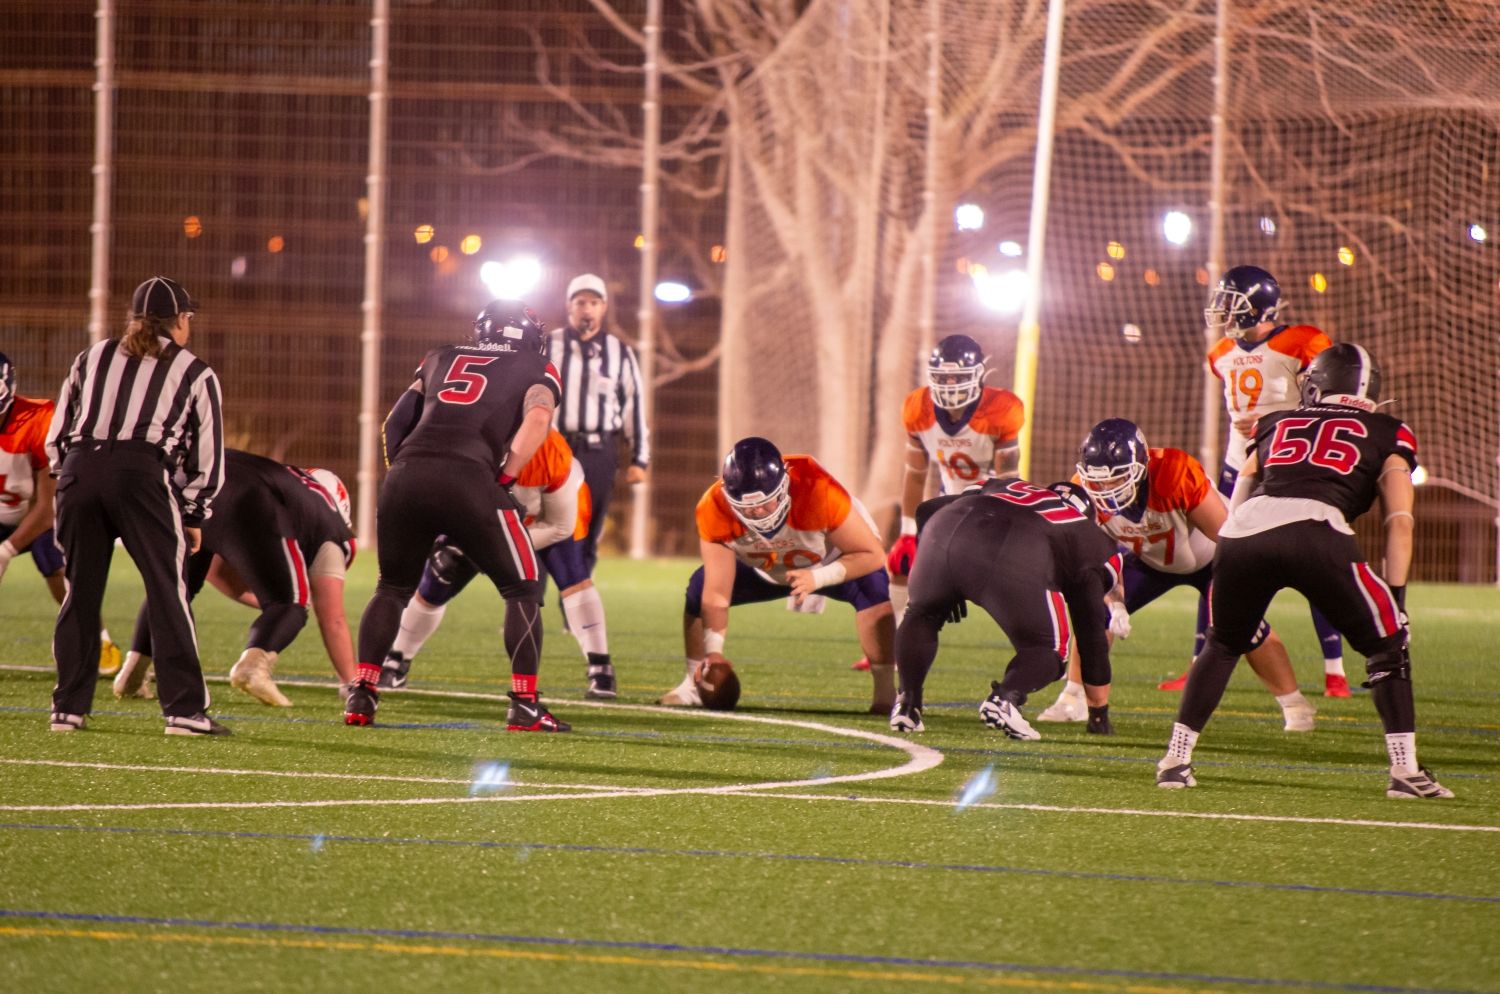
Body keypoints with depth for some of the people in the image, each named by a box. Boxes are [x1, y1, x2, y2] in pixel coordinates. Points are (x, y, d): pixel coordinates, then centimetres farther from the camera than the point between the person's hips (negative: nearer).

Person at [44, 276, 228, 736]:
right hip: (142, 473, -3)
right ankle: (184, 708, -4)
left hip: (80, 469, 3)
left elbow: (57, 434, 21)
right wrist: (194, 516, 23)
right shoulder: (194, 373, 16)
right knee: (168, 592, 0)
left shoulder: (92, 358, 23)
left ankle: (69, 707, 13)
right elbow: (206, 456, 16)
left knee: (81, 592, 11)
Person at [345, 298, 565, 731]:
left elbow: (396, 422, 25)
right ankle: (524, 704, 3)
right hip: (467, 480, -4)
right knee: (522, 590, 11)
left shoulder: (441, 358, 31)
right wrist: (504, 480, 3)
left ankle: (361, 695, 13)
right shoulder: (537, 371, 20)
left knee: (392, 589, 24)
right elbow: (537, 420, -1)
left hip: (405, 476, 4)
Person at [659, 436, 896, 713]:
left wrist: (818, 578, -45)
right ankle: (693, 684, 7)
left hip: (829, 564, -3)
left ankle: (885, 691, -23)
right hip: (765, 570, 3)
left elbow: (872, 555, -32)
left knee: (872, 588, -32)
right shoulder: (715, 510, -33)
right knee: (699, 589, -14)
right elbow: (717, 595, -26)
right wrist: (713, 651, -36)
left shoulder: (817, 492, -42)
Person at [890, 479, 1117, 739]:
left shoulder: (999, 487, 43)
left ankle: (908, 703, 15)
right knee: (1047, 650, 19)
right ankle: (1005, 697, -10)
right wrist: (1099, 712, 43)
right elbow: (1092, 633, 34)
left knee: (922, 615, 33)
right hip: (1015, 562, -3)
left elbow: (926, 510, 39)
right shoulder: (1090, 541, 33)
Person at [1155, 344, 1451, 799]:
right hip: (1315, 531, -3)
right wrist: (1395, 595, 15)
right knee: (1386, 645, 14)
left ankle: (1175, 760, 23)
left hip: (1244, 532, 3)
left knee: (1221, 645, 28)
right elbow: (1399, 522, 15)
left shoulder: (1275, 425, 35)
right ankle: (1405, 770, 4)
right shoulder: (1387, 436, 26)